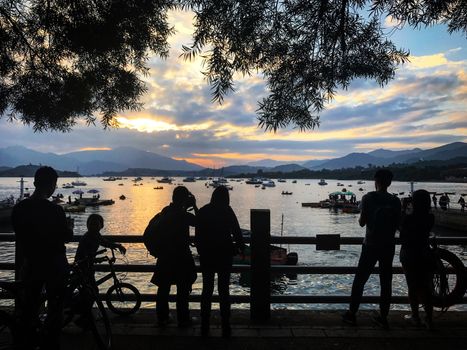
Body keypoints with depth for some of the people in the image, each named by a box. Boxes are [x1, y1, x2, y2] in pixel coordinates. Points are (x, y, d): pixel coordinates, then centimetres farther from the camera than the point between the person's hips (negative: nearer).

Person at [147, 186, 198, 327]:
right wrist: (194, 206, -6)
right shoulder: (184, 215, -18)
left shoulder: (165, 211, 2)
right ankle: (183, 319, 15)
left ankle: (162, 318, 23)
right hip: (181, 256, -6)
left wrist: (185, 208, 13)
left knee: (163, 287, 14)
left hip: (165, 256, 6)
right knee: (183, 289, 7)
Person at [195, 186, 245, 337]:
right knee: (224, 291, 6)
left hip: (206, 256, 2)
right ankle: (225, 328, 10)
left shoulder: (202, 211, 0)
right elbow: (237, 233, -7)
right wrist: (241, 248, 9)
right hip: (224, 255, -2)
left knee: (207, 290, 12)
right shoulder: (227, 211, -9)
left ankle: (204, 327, 17)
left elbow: (197, 235, 5)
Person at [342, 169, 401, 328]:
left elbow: (362, 222, -9)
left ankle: (352, 314, 12)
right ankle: (383, 317, 19)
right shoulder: (395, 201, 0)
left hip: (370, 245, -3)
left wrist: (360, 219, 12)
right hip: (388, 246, 3)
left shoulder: (368, 198, -9)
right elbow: (398, 225, 4)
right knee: (386, 282, 12)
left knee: (359, 280, 7)